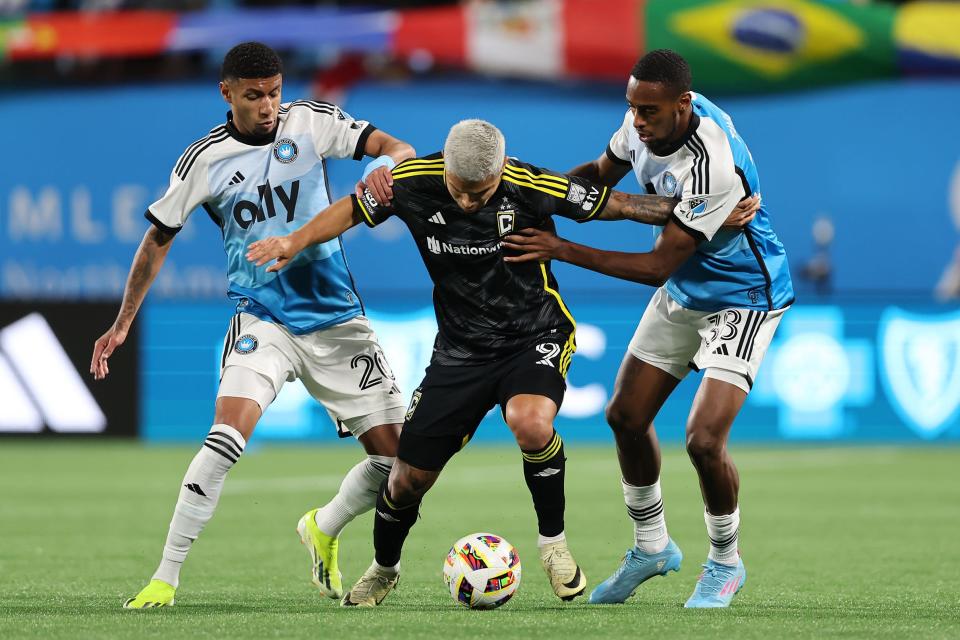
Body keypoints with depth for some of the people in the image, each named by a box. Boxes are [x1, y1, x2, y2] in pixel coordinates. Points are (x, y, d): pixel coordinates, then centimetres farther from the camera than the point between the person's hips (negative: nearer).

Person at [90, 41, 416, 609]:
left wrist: (384, 166, -32)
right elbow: (159, 238, 6)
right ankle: (166, 578, -17)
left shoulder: (311, 122, -3)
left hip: (336, 319, 3)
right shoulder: (205, 160, -5)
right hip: (262, 321, -3)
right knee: (226, 438, -26)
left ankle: (324, 530, 31)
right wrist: (123, 324, 6)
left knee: (397, 459, 0)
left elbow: (400, 150, -8)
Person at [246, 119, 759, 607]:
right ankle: (383, 569, 35)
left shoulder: (530, 187, -22)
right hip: (461, 348, 3)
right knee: (408, 477, 3)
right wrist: (297, 241, -12)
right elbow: (352, 210, 3)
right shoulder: (414, 183, -15)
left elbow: (614, 205, -11)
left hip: (534, 336, -3)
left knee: (529, 421, -35)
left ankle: (553, 542, -11)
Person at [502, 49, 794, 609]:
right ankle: (652, 547, 31)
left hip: (744, 298, -8)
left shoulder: (714, 165, -36)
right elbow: (603, 172, 11)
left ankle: (726, 562, 8)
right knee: (626, 418, 10)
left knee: (705, 440, -18)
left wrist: (565, 251, -29)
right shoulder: (647, 119, -11)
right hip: (684, 293, 8)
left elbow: (659, 267, -30)